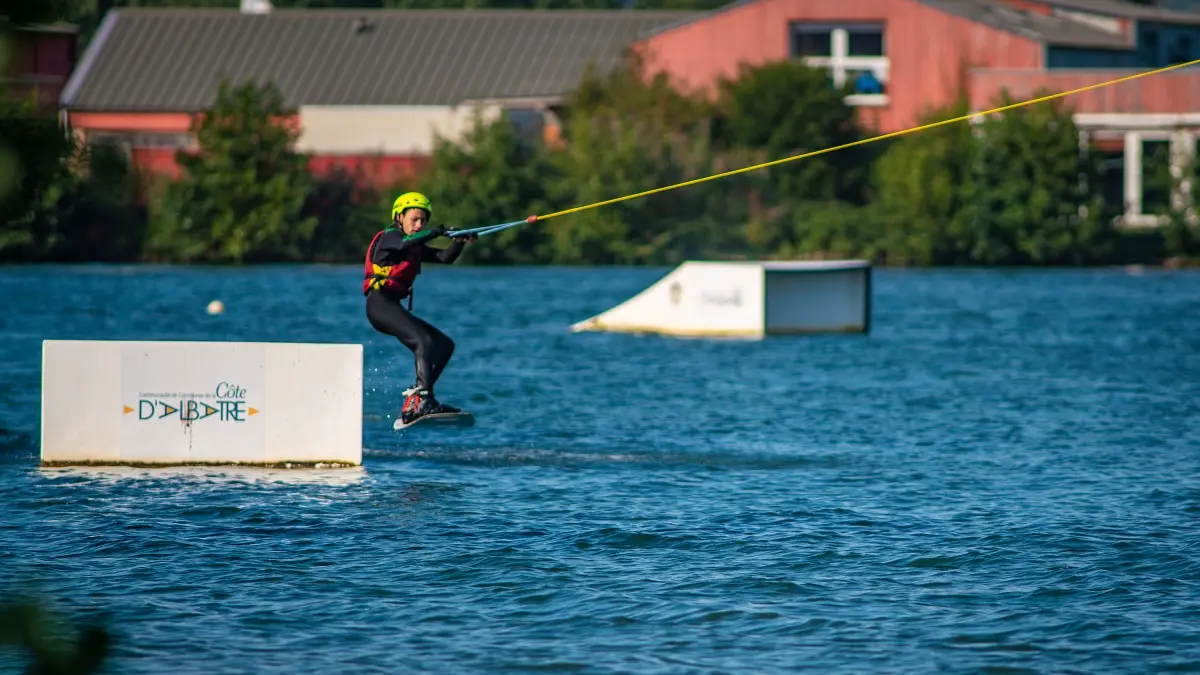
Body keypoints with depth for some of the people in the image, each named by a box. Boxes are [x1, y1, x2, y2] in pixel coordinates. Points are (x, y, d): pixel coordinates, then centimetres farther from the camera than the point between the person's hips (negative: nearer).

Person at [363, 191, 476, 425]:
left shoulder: (416, 248, 23)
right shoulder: (389, 237, -2)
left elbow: (445, 257, 13)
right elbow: (406, 242, -26)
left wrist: (460, 242, -6)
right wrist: (437, 232, -35)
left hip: (394, 308, 10)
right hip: (380, 303, -10)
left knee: (444, 345, 8)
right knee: (424, 341, -26)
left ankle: (412, 405, -1)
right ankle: (424, 400, -39)